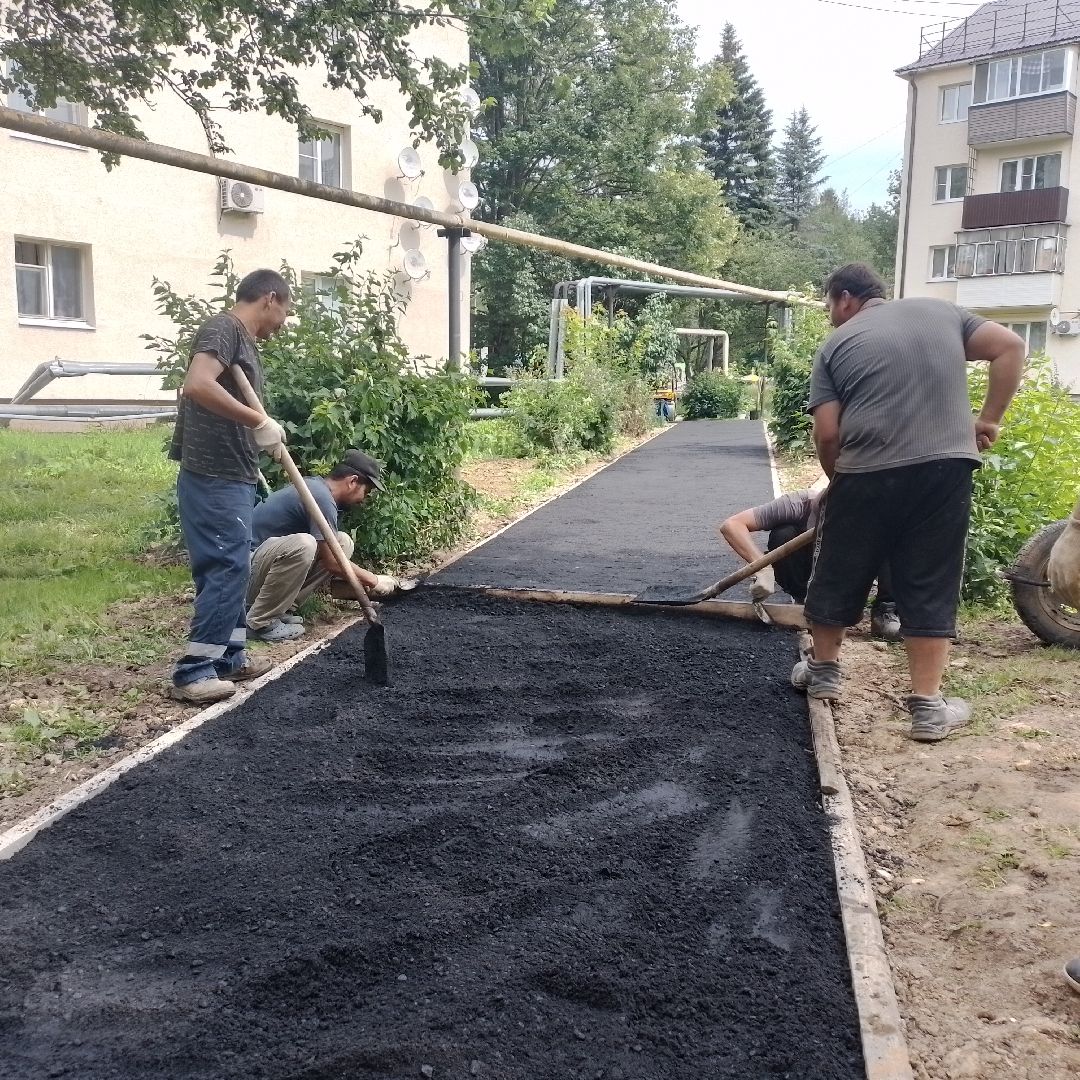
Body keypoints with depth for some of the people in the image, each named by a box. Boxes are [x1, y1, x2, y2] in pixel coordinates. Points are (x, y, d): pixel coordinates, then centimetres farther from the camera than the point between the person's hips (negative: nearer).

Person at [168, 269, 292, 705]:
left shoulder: (245, 340, 19)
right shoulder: (223, 329, -11)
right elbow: (197, 385, -28)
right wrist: (259, 421, -26)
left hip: (231, 477, 10)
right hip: (213, 478, -10)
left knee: (232, 568, 16)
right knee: (225, 569, -7)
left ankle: (229, 657, 26)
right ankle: (193, 671, -1)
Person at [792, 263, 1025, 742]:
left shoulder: (837, 344, 8)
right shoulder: (940, 310, 17)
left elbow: (827, 435, 0)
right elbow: (1010, 348, 7)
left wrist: (840, 479, 16)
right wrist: (989, 418, 9)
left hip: (868, 475, -2)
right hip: (947, 467, 2)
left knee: (839, 575, 16)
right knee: (930, 586, 8)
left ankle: (823, 671, 32)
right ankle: (927, 705, 9)